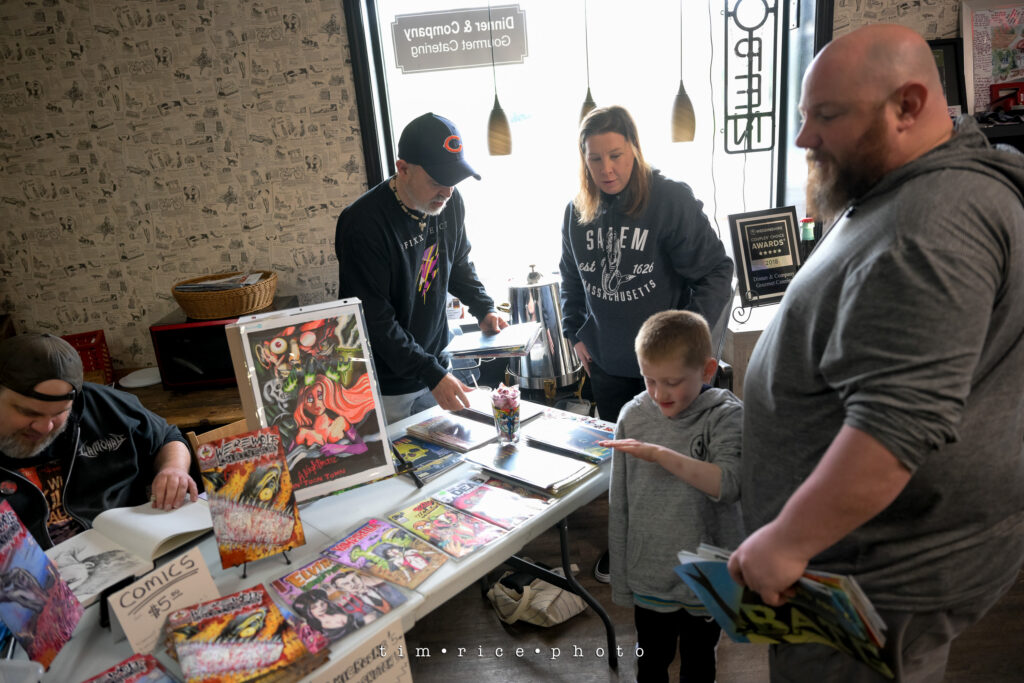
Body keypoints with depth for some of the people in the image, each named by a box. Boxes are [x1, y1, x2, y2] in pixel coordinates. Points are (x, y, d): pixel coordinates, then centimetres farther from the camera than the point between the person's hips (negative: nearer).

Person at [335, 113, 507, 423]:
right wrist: (431, 374, -25)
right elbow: (375, 321, -23)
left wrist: (484, 308, 2)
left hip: (437, 366, 6)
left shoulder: (449, 202, -2)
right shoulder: (363, 223, -24)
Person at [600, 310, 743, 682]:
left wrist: (662, 455, -32)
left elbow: (729, 484, -29)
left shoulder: (726, 415, -13)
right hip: (649, 578, 2)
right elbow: (619, 506, -1)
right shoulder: (633, 415, -7)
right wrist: (620, 580, 3)